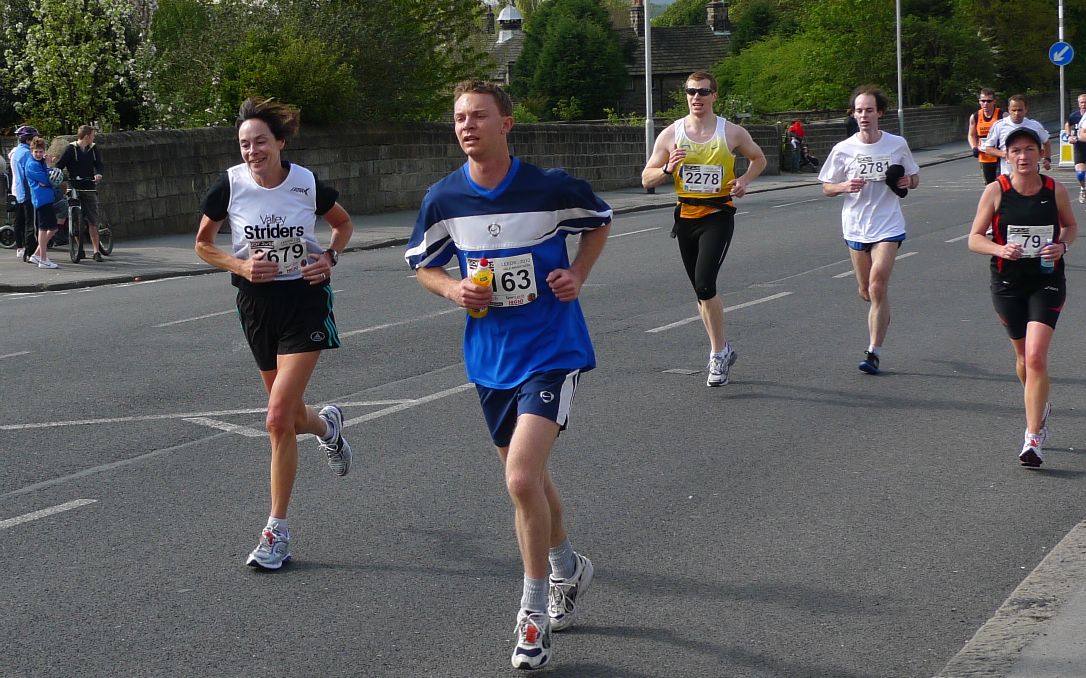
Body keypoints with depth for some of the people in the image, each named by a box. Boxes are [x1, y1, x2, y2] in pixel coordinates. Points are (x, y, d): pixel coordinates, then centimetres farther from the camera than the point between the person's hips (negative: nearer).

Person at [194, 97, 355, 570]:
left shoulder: (307, 184, -9)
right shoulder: (229, 185, -9)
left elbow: (343, 223, 11)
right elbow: (202, 244, 5)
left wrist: (330, 257, -7)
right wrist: (239, 265, -12)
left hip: (305, 302, -3)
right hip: (257, 303, 3)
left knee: (279, 419, -12)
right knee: (289, 416, 14)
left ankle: (277, 531, -1)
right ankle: (327, 425, 54)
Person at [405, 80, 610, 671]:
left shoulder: (550, 186, -12)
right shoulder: (443, 199, -4)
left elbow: (599, 221, 8)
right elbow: (422, 264, 11)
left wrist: (577, 275, -7)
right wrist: (453, 289, -9)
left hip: (551, 351, -5)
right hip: (490, 358, 5)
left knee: (521, 479, -18)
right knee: (528, 477, 18)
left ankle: (534, 612, 0)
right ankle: (567, 568, 46)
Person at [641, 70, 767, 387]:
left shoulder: (732, 133, -2)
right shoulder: (671, 134, 2)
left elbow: (759, 159, 15)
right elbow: (646, 179, 4)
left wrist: (745, 179, -4)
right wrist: (668, 168, -16)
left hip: (718, 215, -4)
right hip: (686, 216, 4)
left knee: (705, 284, -19)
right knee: (701, 290, 11)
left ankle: (718, 353, -6)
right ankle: (721, 350, 27)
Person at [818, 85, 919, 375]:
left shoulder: (897, 144, 0)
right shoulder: (843, 149, -1)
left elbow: (914, 178, 14)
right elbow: (827, 188, 6)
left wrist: (908, 182, -10)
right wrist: (845, 186, -15)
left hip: (888, 226, -2)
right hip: (856, 227, 2)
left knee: (878, 287, -15)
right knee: (866, 291, 11)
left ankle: (873, 353, -11)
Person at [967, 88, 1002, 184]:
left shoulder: (1002, 115, -10)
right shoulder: (975, 117, 3)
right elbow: (971, 135, 17)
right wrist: (974, 148, -1)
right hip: (984, 158, 4)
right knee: (989, 184, 14)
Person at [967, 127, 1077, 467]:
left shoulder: (1055, 190, -4)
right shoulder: (996, 191, -6)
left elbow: (1071, 225, 13)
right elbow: (974, 238, -2)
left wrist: (1062, 245, -8)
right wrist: (999, 249, -21)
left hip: (1047, 282, -1)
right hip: (1008, 283, 1)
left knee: (1036, 356, -15)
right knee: (1023, 356, 14)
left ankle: (1033, 438, -10)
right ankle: (1040, 408, 45)